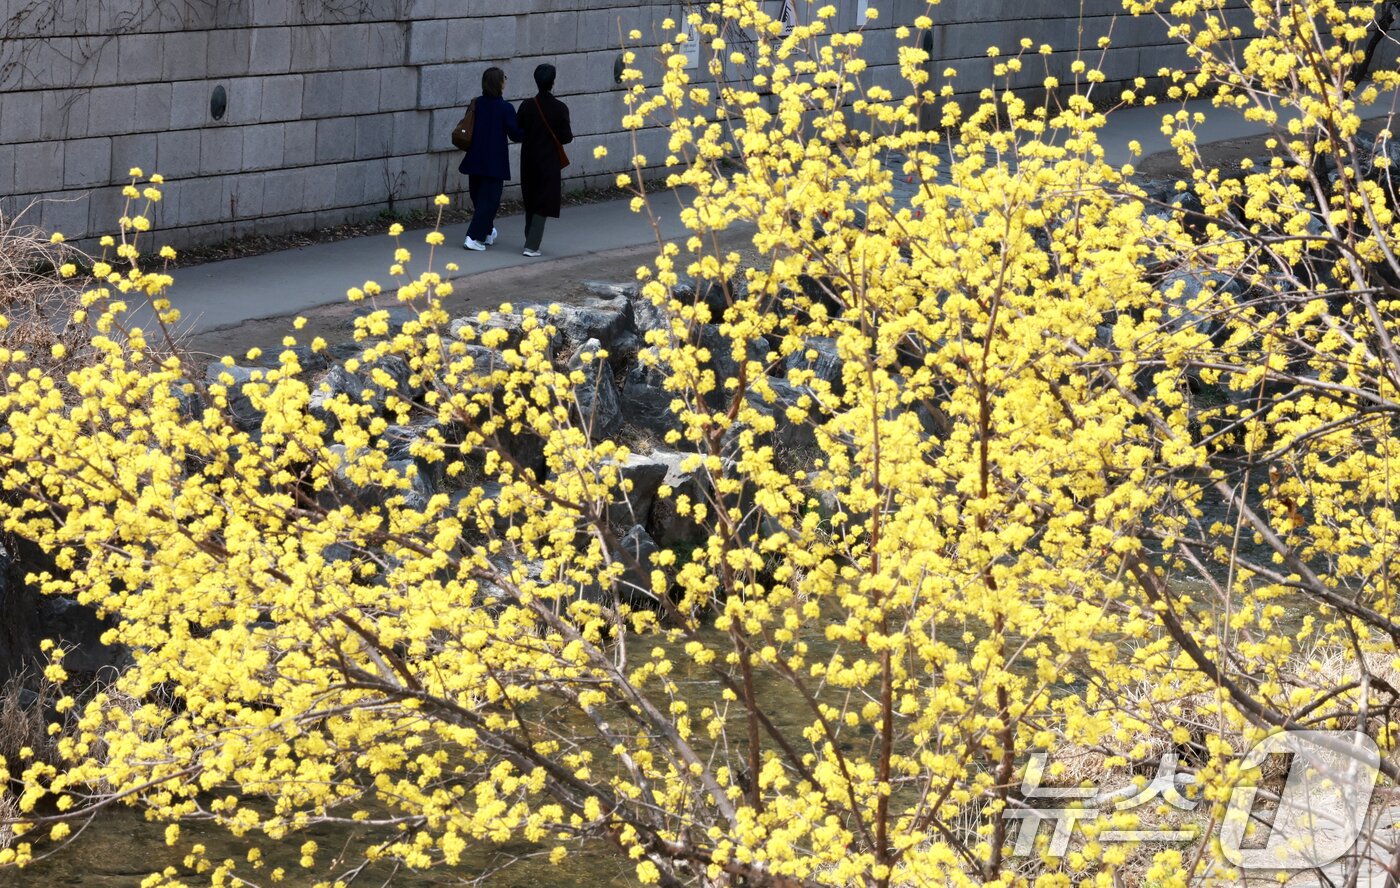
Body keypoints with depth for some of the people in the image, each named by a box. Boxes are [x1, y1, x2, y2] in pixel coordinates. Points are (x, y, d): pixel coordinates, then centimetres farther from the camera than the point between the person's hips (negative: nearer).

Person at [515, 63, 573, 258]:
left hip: (528, 160, 3)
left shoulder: (527, 106, -7)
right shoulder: (560, 108, -14)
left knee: (530, 201, 18)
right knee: (543, 204, 2)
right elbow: (565, 137, -11)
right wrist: (570, 136, 12)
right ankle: (532, 245, -5)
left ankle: (530, 240, 27)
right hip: (549, 162, -3)